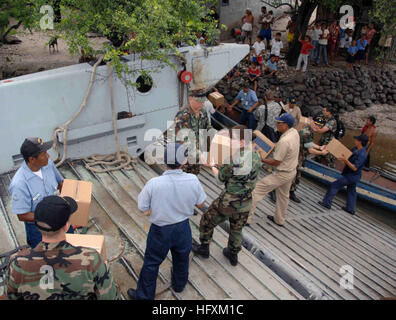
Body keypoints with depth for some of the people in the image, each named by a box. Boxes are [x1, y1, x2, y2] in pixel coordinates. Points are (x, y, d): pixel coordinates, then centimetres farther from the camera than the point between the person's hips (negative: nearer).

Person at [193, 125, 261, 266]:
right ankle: (233, 255, 45)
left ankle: (204, 248, 39)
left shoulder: (234, 160, -27)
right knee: (237, 229, 27)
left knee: (207, 221, 20)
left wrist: (212, 166, 6)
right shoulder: (256, 156, -6)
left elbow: (221, 177, -11)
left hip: (229, 201, -6)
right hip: (246, 203, 6)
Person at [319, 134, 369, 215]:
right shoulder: (355, 149, 1)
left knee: (334, 186, -3)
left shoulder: (362, 155, -27)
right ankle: (350, 208, 31)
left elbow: (354, 168, -29)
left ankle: (327, 203, 6)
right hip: (352, 176, 10)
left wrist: (346, 160, -37)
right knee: (351, 191, 19)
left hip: (351, 176, -10)